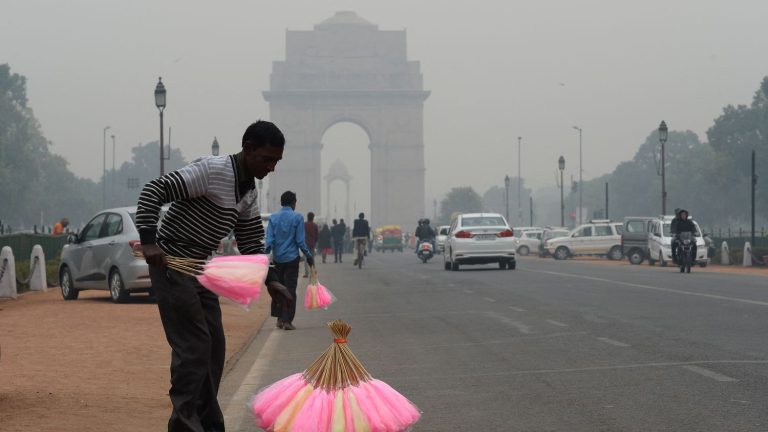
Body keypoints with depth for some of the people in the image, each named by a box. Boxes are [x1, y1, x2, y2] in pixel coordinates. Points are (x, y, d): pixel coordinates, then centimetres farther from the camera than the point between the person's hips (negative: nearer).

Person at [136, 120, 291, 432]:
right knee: (193, 346, -11)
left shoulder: (250, 193, 9)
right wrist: (148, 240, -31)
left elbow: (251, 242, 16)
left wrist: (270, 280, 3)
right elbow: (154, 191, -22)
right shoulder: (212, 170, -19)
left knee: (214, 346, 10)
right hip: (171, 265, -9)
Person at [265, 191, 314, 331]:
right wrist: (309, 256, 3)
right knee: (290, 289, 0)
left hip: (277, 258, 3)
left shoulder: (273, 218, 2)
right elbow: (300, 240, -7)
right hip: (292, 258, -3)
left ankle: (279, 319, 17)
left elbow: (269, 240, -4)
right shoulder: (297, 218, -5)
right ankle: (287, 320, -4)